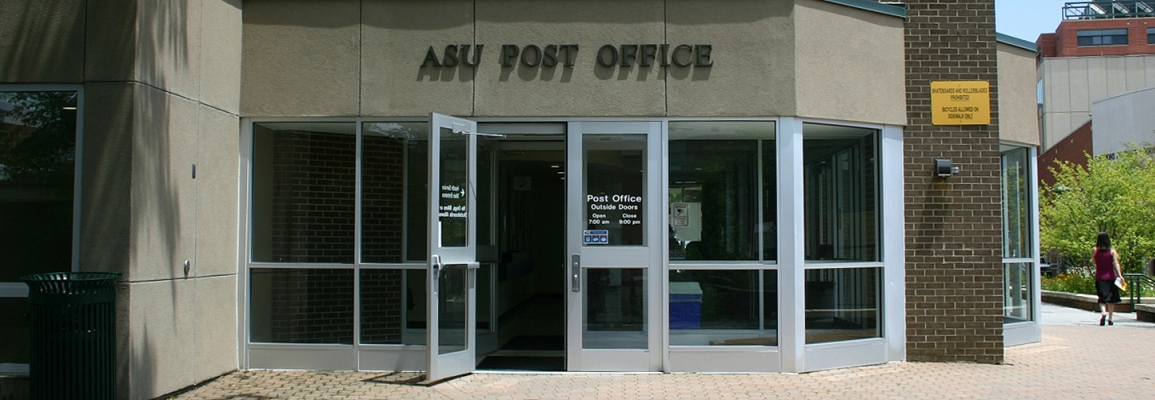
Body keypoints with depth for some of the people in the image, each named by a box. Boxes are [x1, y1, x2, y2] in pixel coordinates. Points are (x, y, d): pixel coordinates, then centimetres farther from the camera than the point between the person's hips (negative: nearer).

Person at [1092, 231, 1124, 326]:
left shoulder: (1095, 251, -2)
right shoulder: (1112, 251, -2)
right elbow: (1115, 263, -13)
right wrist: (1120, 275, -18)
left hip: (1099, 277, -1)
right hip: (1111, 276, 1)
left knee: (1102, 298, 1)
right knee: (1111, 298, 13)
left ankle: (1103, 312, -27)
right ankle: (1110, 318, 15)